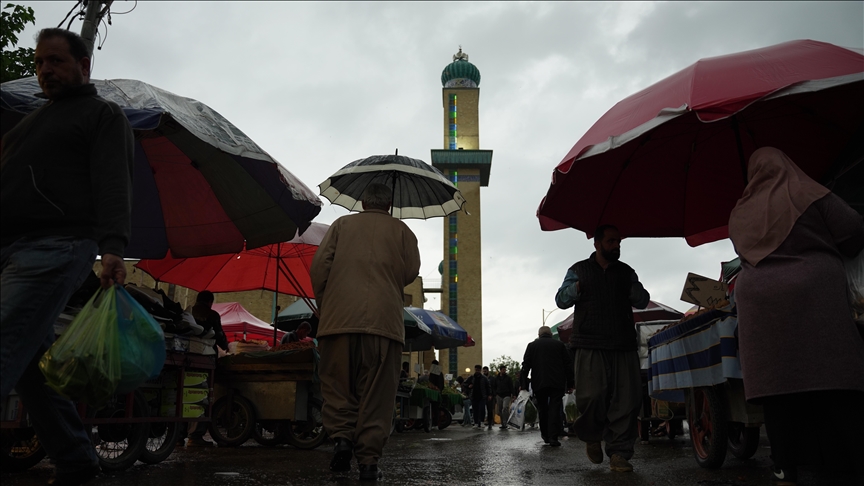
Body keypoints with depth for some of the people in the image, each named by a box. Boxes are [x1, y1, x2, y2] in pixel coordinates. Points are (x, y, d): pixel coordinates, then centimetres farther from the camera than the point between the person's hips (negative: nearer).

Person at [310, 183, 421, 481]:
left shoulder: (342, 224, 15)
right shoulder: (401, 230, 14)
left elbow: (319, 266, 6)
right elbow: (412, 271, 7)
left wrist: (324, 305, 16)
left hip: (339, 318, 0)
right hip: (384, 321, 0)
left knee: (337, 385, 11)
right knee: (376, 394, 3)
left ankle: (341, 436, -7)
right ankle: (369, 460, 1)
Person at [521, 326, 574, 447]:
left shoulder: (532, 345, 9)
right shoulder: (560, 345, 9)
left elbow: (526, 366, 4)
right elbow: (568, 365, 7)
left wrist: (524, 384, 3)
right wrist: (570, 383, 9)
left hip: (539, 383, 1)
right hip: (557, 383, -1)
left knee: (542, 409, 13)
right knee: (555, 408, -3)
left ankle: (545, 435, 21)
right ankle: (553, 437, -13)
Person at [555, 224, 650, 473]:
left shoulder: (626, 272, 19)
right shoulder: (579, 270, 12)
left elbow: (642, 302, 12)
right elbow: (561, 300, 6)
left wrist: (633, 288, -11)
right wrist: (576, 288, -16)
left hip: (623, 346, 3)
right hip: (589, 347, -3)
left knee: (626, 400, -4)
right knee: (591, 397, -11)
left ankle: (619, 453, 4)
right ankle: (592, 438, 16)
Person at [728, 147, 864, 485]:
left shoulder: (740, 213, 15)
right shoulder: (807, 194, 3)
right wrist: (824, 252, 19)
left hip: (758, 302, 4)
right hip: (812, 294, -3)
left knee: (777, 388, 2)